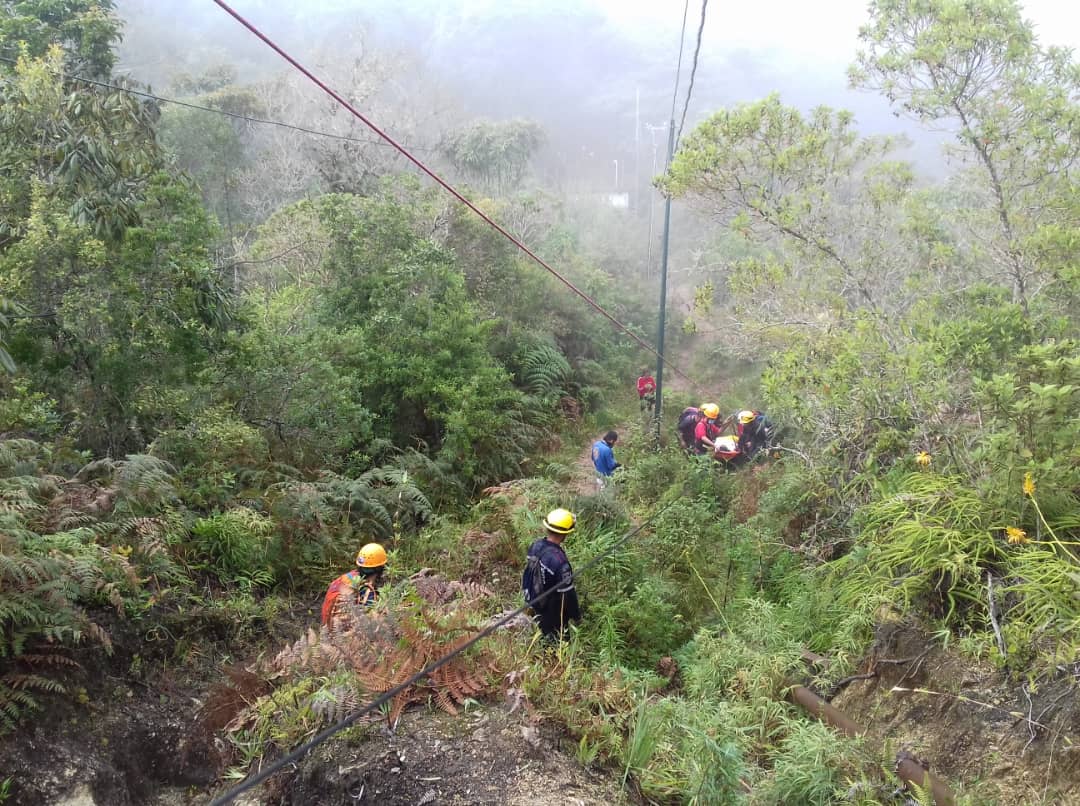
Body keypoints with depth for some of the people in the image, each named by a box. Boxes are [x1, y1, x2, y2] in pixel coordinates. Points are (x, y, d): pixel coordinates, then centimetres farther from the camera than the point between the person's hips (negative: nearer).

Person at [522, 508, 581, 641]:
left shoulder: (536, 544, -16)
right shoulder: (560, 562, -39)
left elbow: (528, 572, 2)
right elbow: (567, 594, -27)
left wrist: (527, 593, 19)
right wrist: (576, 614, -10)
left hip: (535, 602, 7)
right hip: (554, 610, -7)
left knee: (543, 632, 30)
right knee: (555, 639, 17)